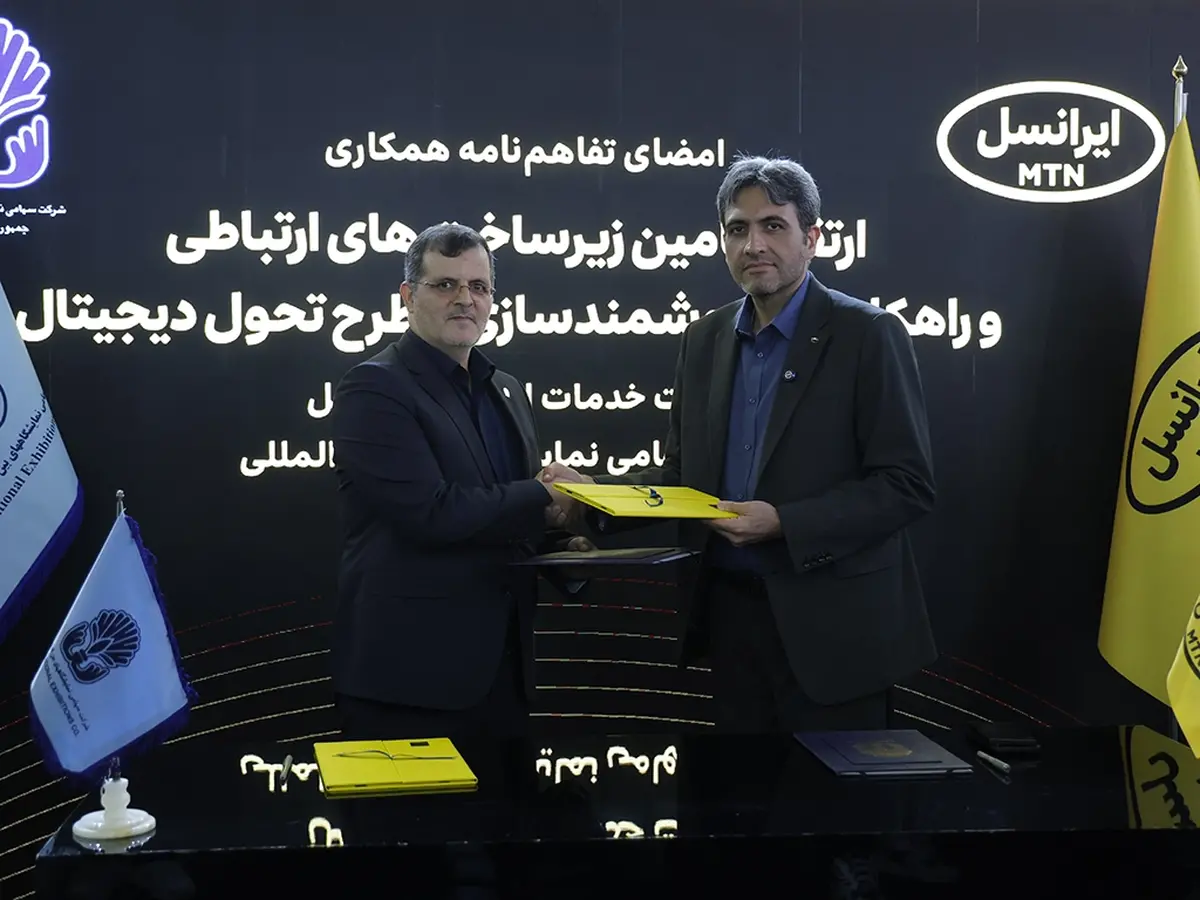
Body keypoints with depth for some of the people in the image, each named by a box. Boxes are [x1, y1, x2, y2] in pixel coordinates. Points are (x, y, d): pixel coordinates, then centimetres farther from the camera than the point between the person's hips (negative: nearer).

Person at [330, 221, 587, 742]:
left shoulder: (506, 391, 15)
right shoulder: (374, 388, -10)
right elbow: (429, 513, -21)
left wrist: (558, 545, 2)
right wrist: (542, 499, -12)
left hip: (501, 662, 8)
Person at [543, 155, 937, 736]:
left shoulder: (867, 335, -8)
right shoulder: (704, 340, 9)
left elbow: (907, 486, -12)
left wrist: (783, 524, -21)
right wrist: (593, 492, -2)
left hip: (830, 623, -5)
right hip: (731, 611, 5)